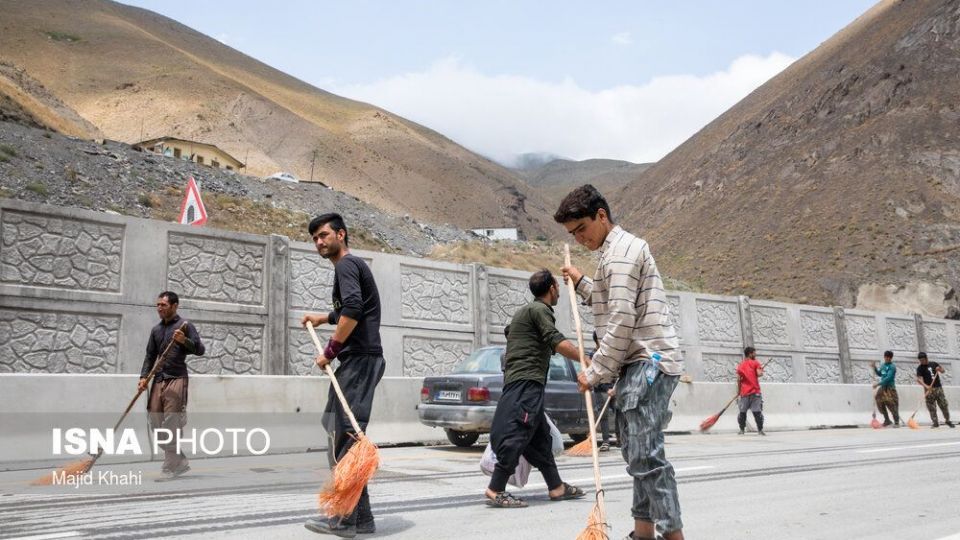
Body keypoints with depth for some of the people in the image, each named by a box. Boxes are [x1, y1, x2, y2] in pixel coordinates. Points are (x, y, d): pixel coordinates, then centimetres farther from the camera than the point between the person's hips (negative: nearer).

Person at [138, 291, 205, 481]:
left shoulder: (184, 326, -1)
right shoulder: (156, 330, 17)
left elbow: (200, 350, -7)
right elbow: (150, 356, 17)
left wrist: (184, 340, -24)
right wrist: (144, 377, 3)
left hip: (176, 380, -7)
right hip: (158, 381, 7)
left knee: (171, 426, -8)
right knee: (156, 424, 5)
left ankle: (169, 469, -1)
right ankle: (180, 461, 18)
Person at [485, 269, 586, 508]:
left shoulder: (525, 311, 25)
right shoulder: (540, 310, -6)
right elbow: (557, 342, -18)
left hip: (521, 383, 10)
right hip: (527, 383, -10)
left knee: (540, 438, 12)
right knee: (517, 434, -13)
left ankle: (556, 487, 17)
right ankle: (496, 490, -13)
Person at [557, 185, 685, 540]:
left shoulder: (620, 250, -11)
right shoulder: (618, 250, 22)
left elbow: (622, 321, -18)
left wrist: (596, 372, -12)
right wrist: (582, 284, 23)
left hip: (649, 361, -11)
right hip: (640, 363, 11)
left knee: (645, 454, -14)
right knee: (636, 452, 13)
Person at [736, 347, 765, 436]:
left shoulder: (740, 366, 10)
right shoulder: (755, 363, 0)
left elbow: (739, 380, 7)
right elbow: (759, 374, -14)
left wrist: (739, 391, 16)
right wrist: (761, 371, 7)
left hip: (744, 393, 3)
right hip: (755, 392, -3)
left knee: (742, 412, 7)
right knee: (757, 411, -3)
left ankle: (742, 430, 8)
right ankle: (760, 430, -5)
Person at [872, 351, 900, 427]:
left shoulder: (892, 367, -12)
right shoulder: (882, 365, 11)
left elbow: (888, 378, -21)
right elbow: (879, 374, 27)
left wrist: (878, 384, -22)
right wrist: (874, 368, 12)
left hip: (890, 388, -8)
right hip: (882, 387, 8)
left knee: (892, 405, -9)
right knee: (880, 404, 11)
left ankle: (896, 422, 0)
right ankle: (887, 420, 25)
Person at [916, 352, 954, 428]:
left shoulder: (934, 364, 8)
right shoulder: (920, 368, -4)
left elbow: (943, 371, 17)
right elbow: (919, 379, -14)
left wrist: (939, 368, -7)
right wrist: (926, 386, -31)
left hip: (938, 388, 3)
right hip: (929, 390, -3)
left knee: (944, 405, 5)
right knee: (932, 408, -4)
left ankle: (947, 420, 20)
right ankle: (935, 423, 3)